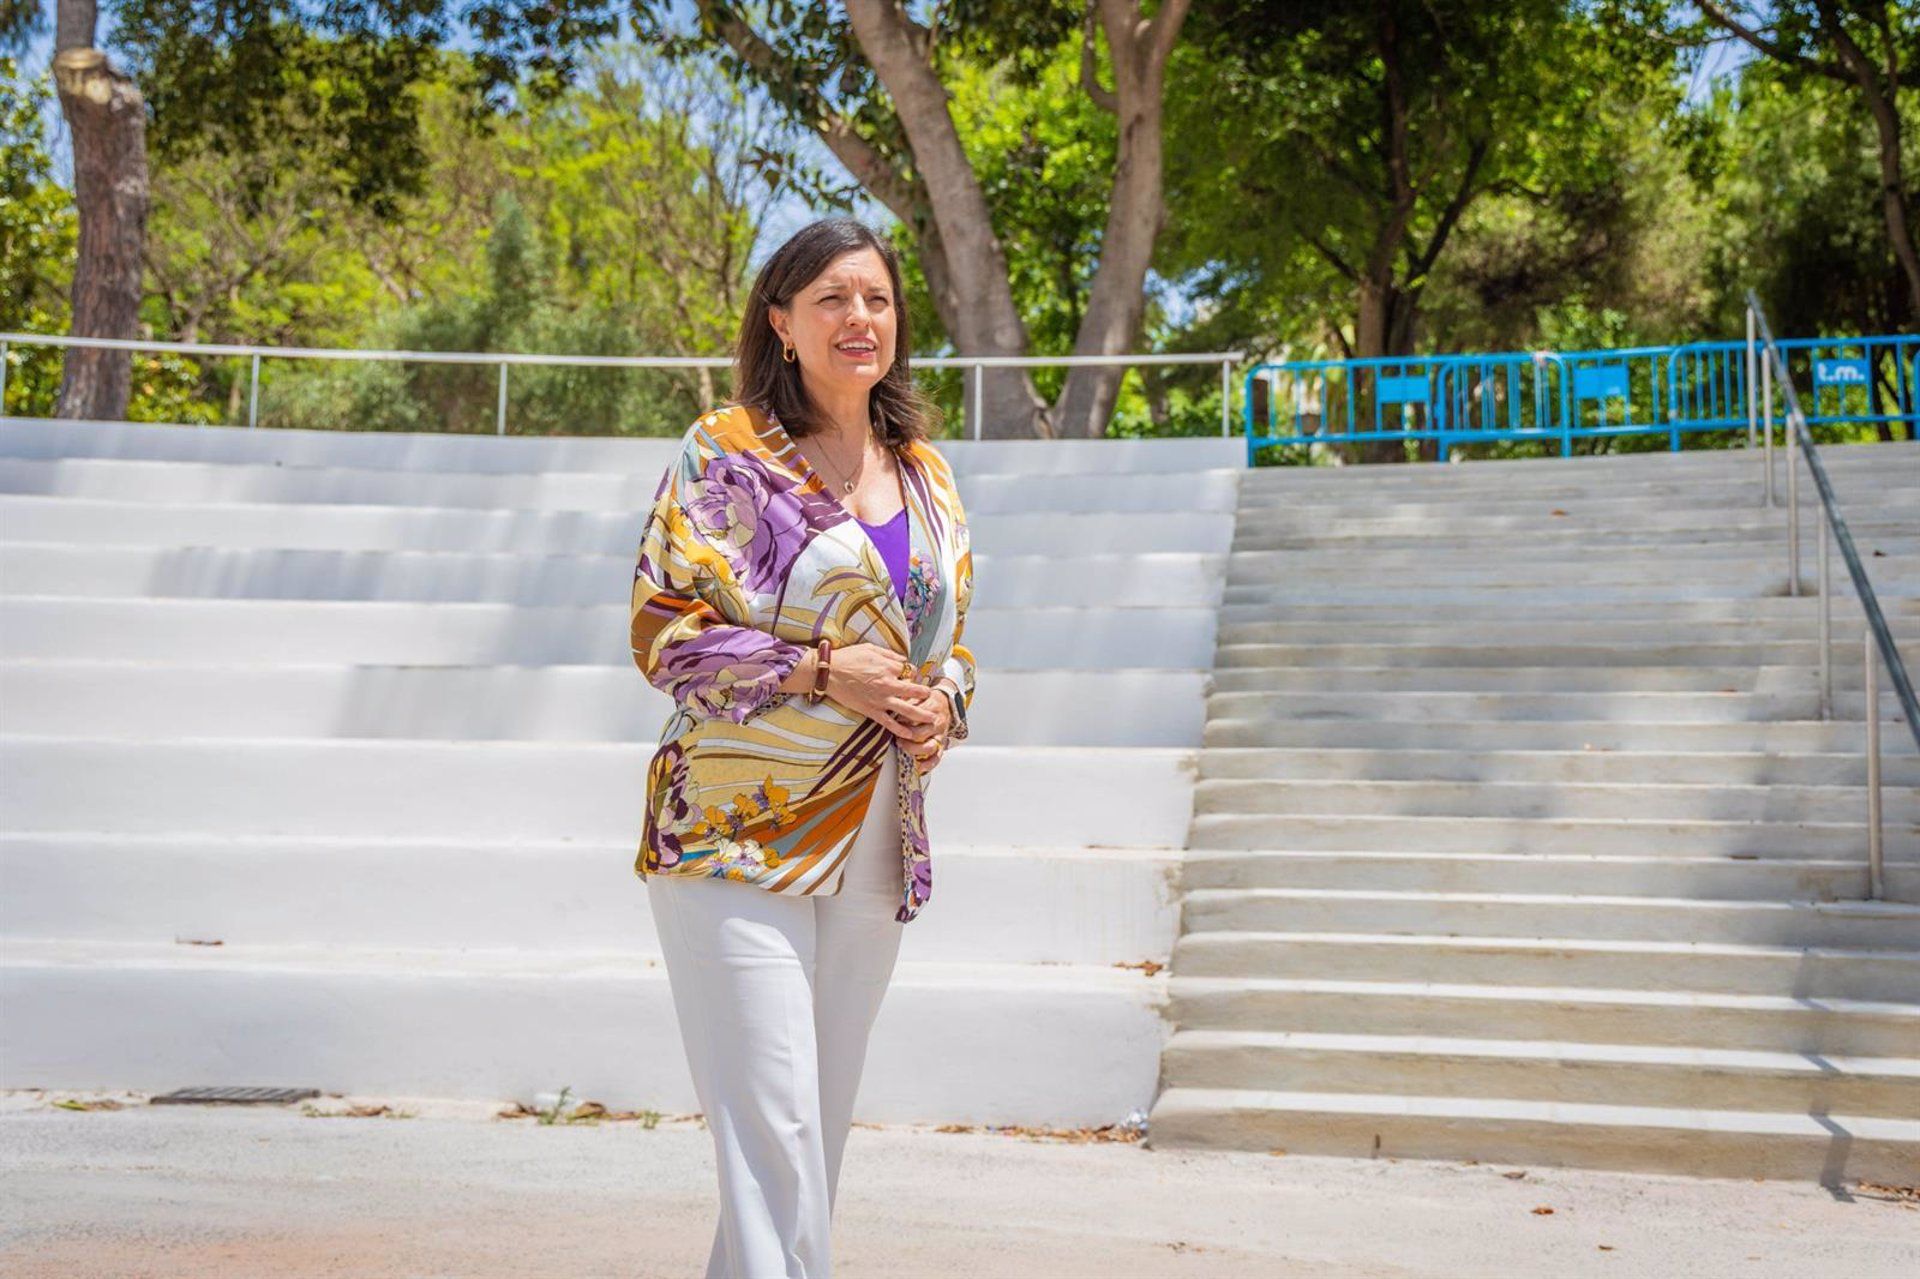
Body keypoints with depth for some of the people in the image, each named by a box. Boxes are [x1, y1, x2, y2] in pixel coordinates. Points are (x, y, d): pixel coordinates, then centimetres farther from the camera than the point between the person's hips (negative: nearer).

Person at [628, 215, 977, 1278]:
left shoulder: (926, 473, 15)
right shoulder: (727, 452, -3)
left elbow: (949, 637, 23)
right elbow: (663, 630, -7)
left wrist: (942, 700, 0)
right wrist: (821, 671, -15)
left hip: (876, 843, 6)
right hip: (739, 832, -6)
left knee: (822, 1122, 11)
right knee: (773, 1125, -12)